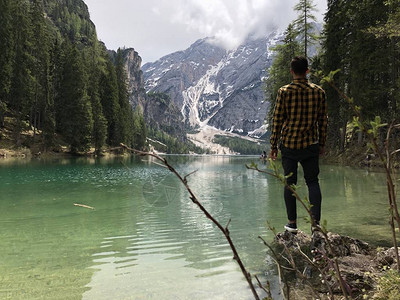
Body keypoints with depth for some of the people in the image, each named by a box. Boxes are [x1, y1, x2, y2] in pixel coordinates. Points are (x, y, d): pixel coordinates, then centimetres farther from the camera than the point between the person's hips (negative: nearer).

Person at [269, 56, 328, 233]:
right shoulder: (318, 92, 1)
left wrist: (273, 146, 2)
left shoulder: (284, 92, -7)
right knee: (313, 182, 10)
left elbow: (277, 120, -6)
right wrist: (322, 143, 16)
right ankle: (315, 221, 3)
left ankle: (292, 223, 15)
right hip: (310, 145, 2)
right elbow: (323, 120, 6)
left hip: (289, 144, -1)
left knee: (290, 183, 8)